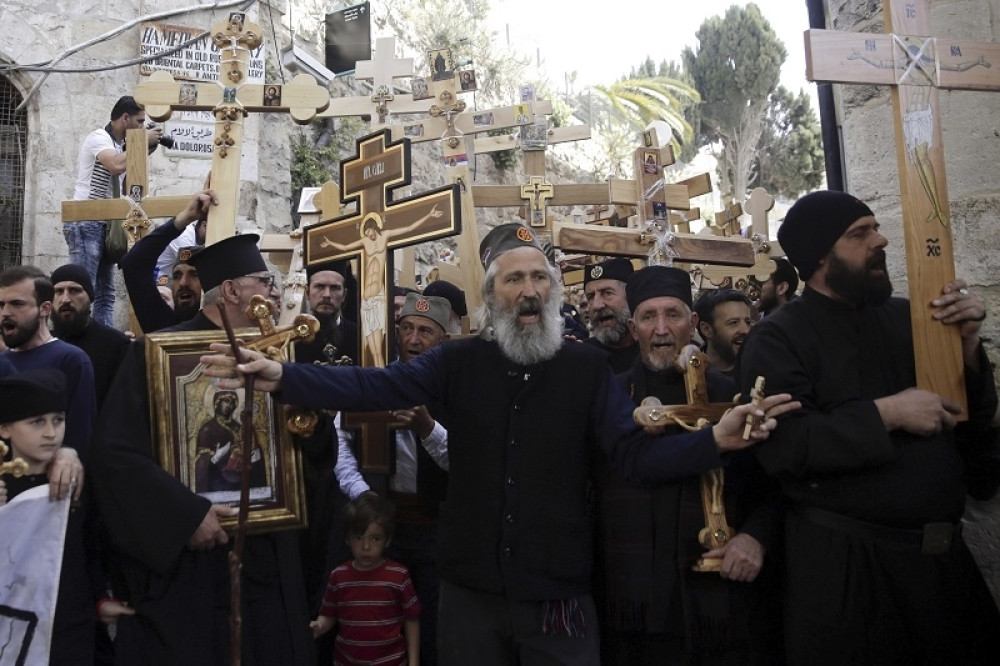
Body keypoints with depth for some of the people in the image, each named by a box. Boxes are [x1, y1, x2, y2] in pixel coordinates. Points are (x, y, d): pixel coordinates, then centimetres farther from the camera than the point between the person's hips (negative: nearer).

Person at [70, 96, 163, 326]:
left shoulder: (120, 144, 14)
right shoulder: (98, 137, -10)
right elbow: (117, 166, -28)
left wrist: (147, 151, 6)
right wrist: (142, 142, -16)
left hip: (104, 225, 9)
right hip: (84, 223, -9)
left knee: (105, 293, 7)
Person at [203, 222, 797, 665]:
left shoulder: (586, 367, -4)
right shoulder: (461, 362, -2)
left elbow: (635, 454, -11)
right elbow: (373, 386, -12)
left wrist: (714, 439, -28)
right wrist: (279, 376, -25)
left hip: (558, 594, -1)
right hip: (471, 588, 2)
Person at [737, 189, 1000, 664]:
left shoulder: (906, 317, 8)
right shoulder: (777, 339, -8)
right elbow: (782, 445, -21)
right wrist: (885, 414, -20)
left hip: (943, 553, 6)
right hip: (844, 562, -6)